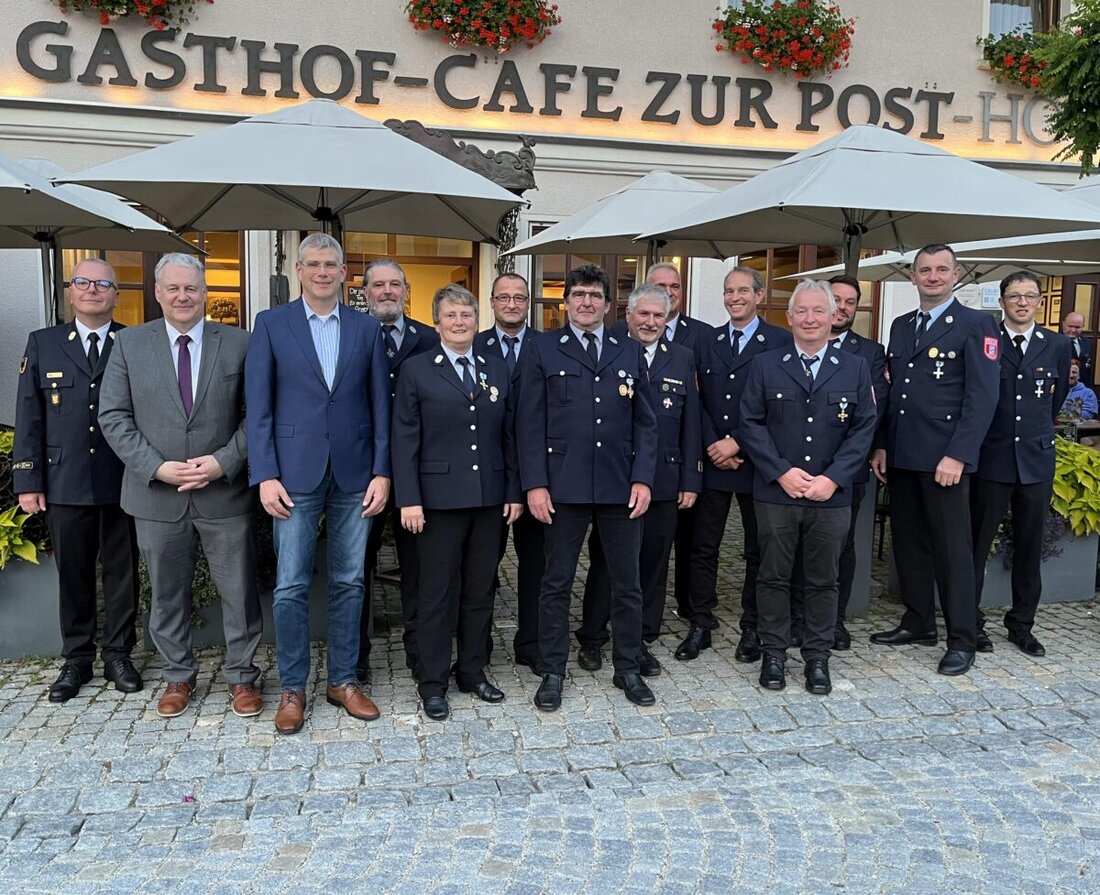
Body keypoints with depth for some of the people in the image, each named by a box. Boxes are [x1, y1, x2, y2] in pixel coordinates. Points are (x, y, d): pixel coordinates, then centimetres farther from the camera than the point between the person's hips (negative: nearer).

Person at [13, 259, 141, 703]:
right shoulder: (43, 344, 7)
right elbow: (28, 417, 4)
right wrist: (28, 481, -1)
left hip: (121, 482, -1)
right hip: (65, 484, 1)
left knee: (121, 572, 8)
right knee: (73, 575, 9)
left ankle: (118, 654, 21)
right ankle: (76, 660, 22)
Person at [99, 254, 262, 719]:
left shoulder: (238, 343, 0)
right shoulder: (129, 343, 2)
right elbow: (114, 416, -1)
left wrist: (224, 461, -14)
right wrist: (158, 467, -12)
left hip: (225, 491, -1)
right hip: (156, 492, 1)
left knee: (239, 590, 7)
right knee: (167, 593, 14)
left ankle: (241, 675, 24)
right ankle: (178, 676, 32)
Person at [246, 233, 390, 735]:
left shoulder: (367, 328, 7)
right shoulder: (272, 324, 3)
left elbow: (380, 405, 6)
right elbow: (258, 407, -1)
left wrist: (381, 472, -2)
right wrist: (265, 476, -8)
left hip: (355, 476, 2)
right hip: (296, 474, -2)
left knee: (348, 583, 9)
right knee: (291, 586, 2)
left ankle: (343, 680, 23)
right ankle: (292, 688, 17)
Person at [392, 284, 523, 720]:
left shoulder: (498, 369, 10)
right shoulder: (417, 370, -1)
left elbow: (509, 435, 10)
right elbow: (404, 440, -5)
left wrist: (514, 491, 5)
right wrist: (408, 499, -11)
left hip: (490, 499, 4)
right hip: (439, 498, -3)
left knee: (480, 590, 12)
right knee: (437, 593, 5)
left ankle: (473, 672, 27)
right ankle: (433, 681, 18)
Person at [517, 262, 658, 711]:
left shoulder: (630, 353, 11)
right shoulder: (542, 351, 4)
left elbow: (645, 422, 9)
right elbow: (530, 422, -1)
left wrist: (642, 478, -2)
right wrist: (535, 484, -8)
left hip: (620, 487, 3)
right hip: (564, 485, -2)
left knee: (627, 582, 11)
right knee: (556, 583, 7)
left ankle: (627, 668, 26)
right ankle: (552, 672, 20)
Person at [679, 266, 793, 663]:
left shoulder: (779, 341, -2)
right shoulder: (708, 341, 10)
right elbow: (701, 401, 6)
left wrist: (737, 443, -14)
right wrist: (713, 445, -7)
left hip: (756, 462, -3)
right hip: (713, 462, 3)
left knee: (758, 551, 8)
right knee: (703, 548, 5)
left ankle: (753, 629, 21)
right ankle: (700, 626, 16)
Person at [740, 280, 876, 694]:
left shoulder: (855, 369, 6)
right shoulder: (765, 365, 3)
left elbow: (863, 429, 1)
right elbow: (751, 424, -1)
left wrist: (833, 478, -11)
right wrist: (782, 473, -12)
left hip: (831, 495, 1)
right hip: (775, 492, 0)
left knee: (823, 579, 9)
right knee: (773, 575, 7)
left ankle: (817, 657, 22)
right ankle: (773, 652, 21)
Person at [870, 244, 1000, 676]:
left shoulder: (976, 324, -4)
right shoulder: (901, 326, 15)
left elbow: (983, 396, -11)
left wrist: (957, 455, -18)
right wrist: (881, 445, 8)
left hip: (944, 458, -6)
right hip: (901, 456, 6)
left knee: (952, 547, 1)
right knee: (908, 542, 12)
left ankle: (962, 639, 12)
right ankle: (918, 623, 26)